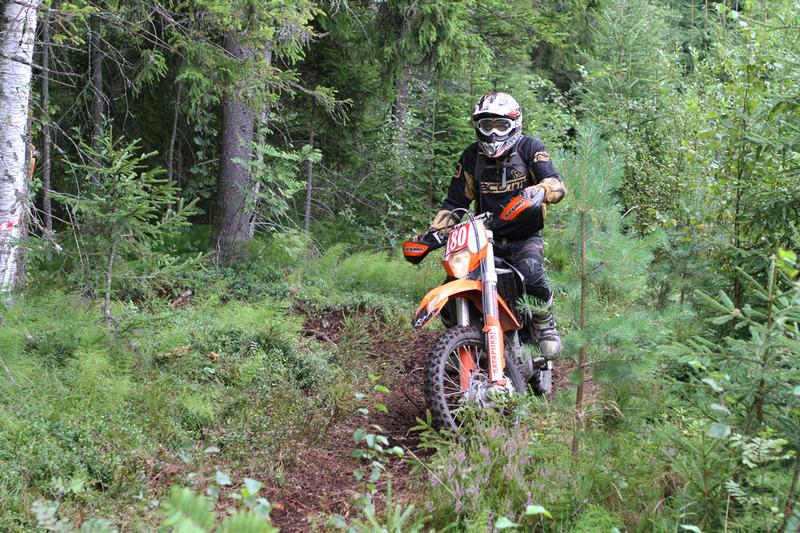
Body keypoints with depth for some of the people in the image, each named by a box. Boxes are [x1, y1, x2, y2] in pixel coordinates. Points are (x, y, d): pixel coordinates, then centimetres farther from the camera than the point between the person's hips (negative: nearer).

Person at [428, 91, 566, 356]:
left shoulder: (529, 148, 0)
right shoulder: (471, 156, 9)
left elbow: (557, 184, -13)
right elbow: (454, 202, 12)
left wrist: (538, 190, -37)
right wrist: (432, 233, -1)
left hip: (524, 234, -3)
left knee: (529, 272, -35)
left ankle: (545, 323, -6)